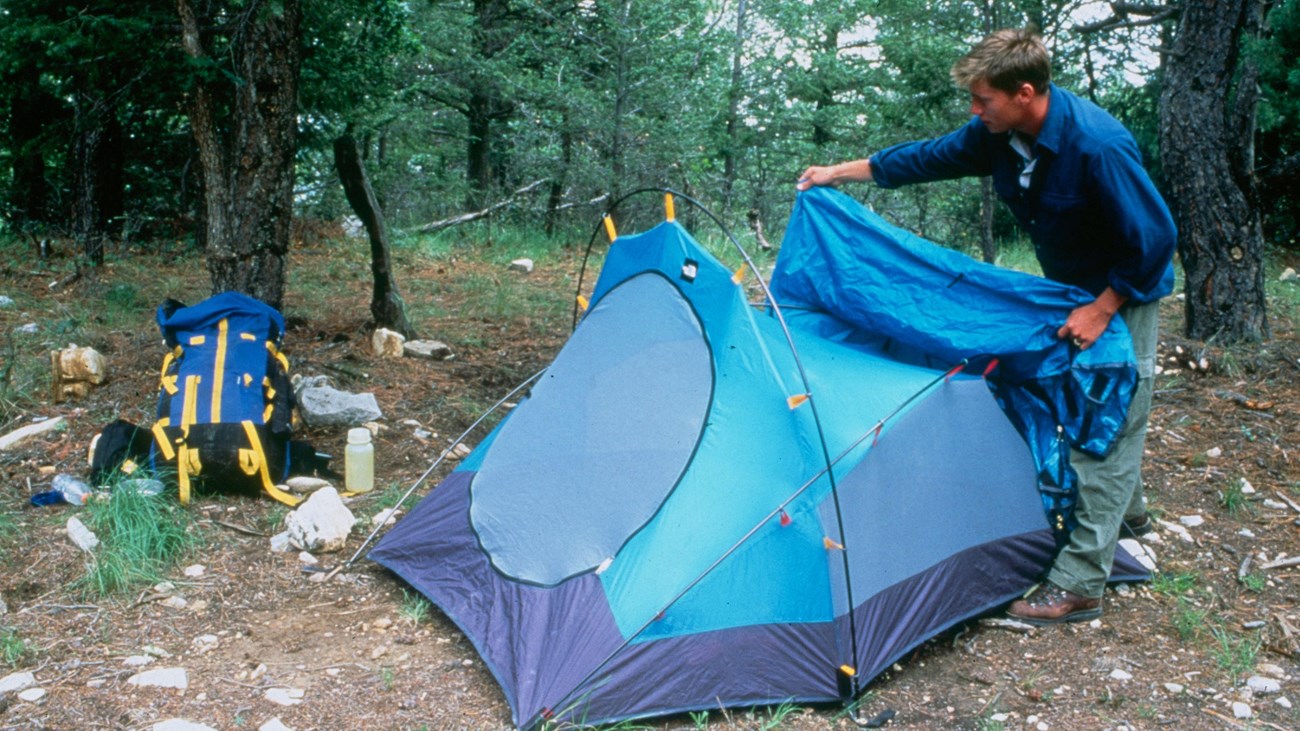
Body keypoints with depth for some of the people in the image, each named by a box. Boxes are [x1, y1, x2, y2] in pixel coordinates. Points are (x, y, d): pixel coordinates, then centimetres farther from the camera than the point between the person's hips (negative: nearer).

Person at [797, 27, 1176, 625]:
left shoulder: (1097, 145, -34)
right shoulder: (999, 134, -12)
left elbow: (1153, 239, -29)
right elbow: (928, 157, 3)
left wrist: (1102, 310, -26)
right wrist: (839, 172, 5)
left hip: (1121, 296, -8)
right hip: (1071, 290, 8)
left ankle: (1078, 584, -3)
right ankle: (1127, 513, 46)